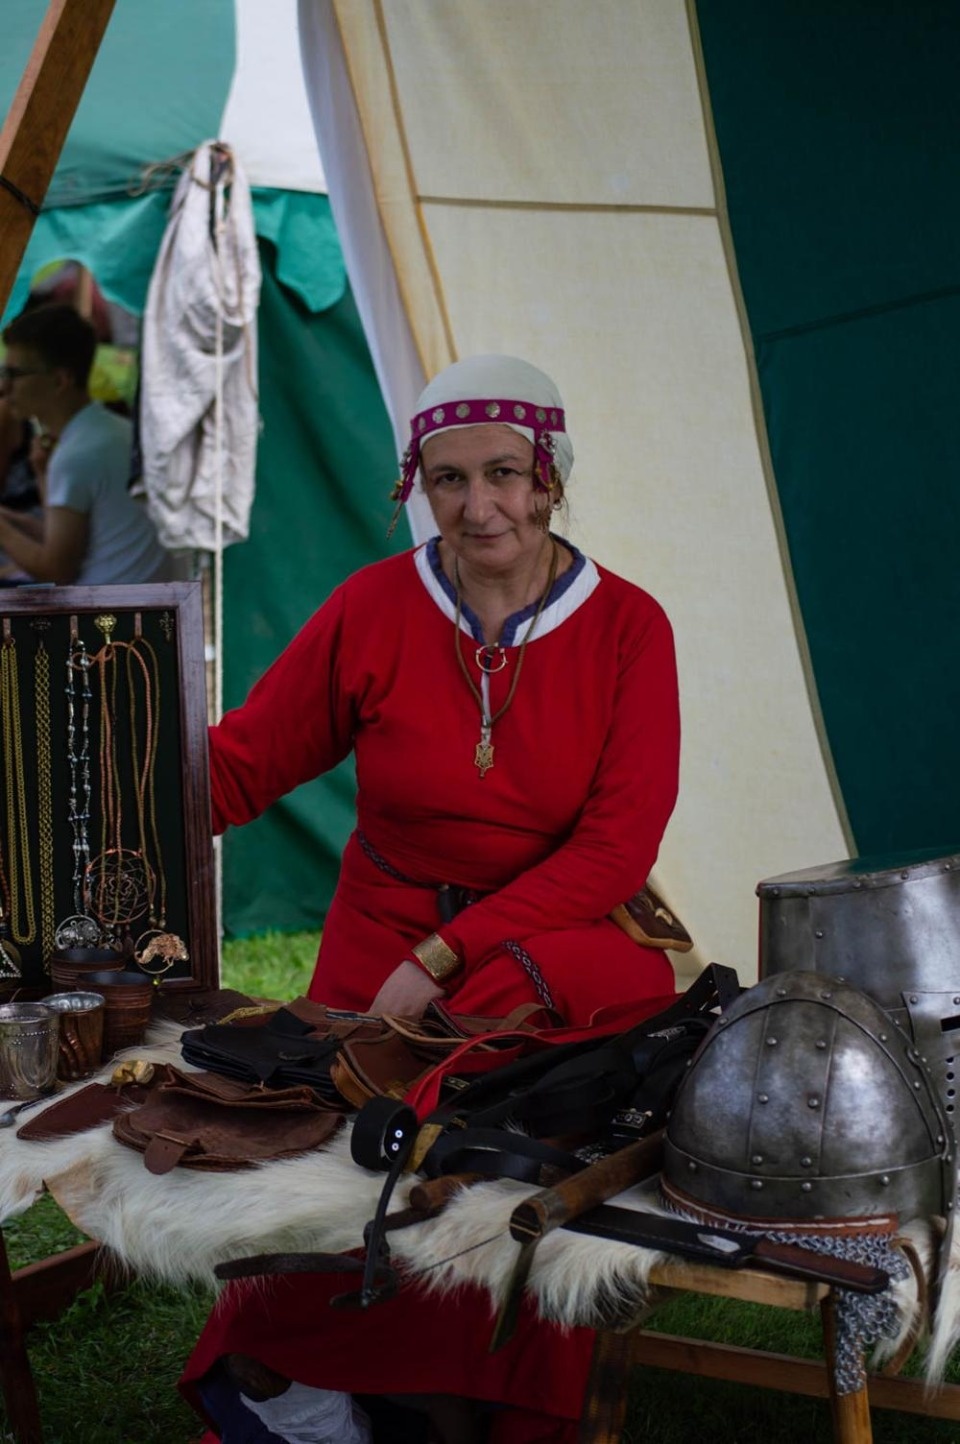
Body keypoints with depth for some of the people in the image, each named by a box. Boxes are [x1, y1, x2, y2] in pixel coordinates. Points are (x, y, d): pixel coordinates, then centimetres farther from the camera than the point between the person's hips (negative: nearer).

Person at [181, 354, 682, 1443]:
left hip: (551, 936, 0)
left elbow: (614, 849, -7)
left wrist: (444, 961, -16)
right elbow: (242, 760, 1)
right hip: (383, 935, 1)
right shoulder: (373, 608, -1)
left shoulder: (628, 627, -2)